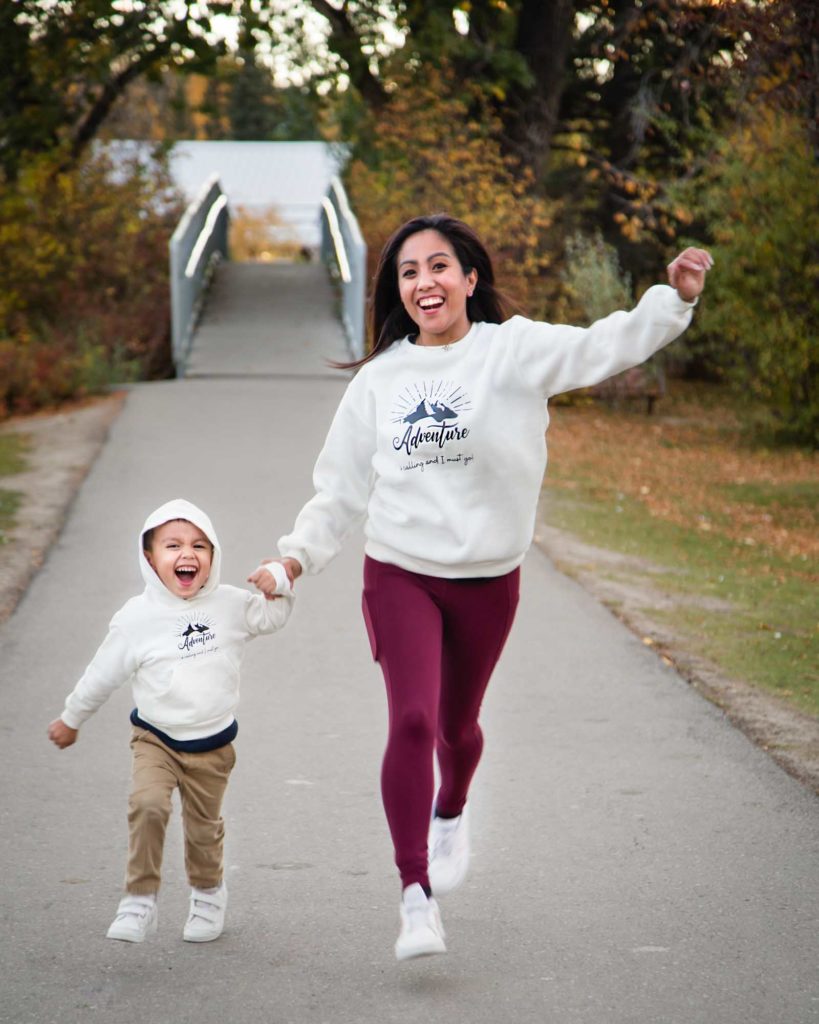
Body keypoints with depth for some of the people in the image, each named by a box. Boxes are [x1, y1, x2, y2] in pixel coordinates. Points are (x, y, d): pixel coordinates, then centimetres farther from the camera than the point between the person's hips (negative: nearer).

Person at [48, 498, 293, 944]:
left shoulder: (230, 605, -5)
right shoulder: (137, 618, -10)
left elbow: (273, 615, 12)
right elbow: (102, 674, 2)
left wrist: (281, 580, -8)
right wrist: (71, 719, 12)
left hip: (212, 744, 2)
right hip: (156, 739, -1)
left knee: (203, 827, 10)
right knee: (147, 804, -23)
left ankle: (208, 894, 39)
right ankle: (140, 900, -10)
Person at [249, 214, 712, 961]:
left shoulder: (515, 351, -7)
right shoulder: (379, 379, 2)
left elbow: (608, 346, -23)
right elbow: (342, 487, 10)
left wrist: (677, 298, -39)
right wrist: (295, 559, 0)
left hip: (487, 579, 0)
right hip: (399, 574, 0)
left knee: (456, 725, 17)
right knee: (411, 719, -17)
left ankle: (450, 814, 52)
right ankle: (417, 897, -11)